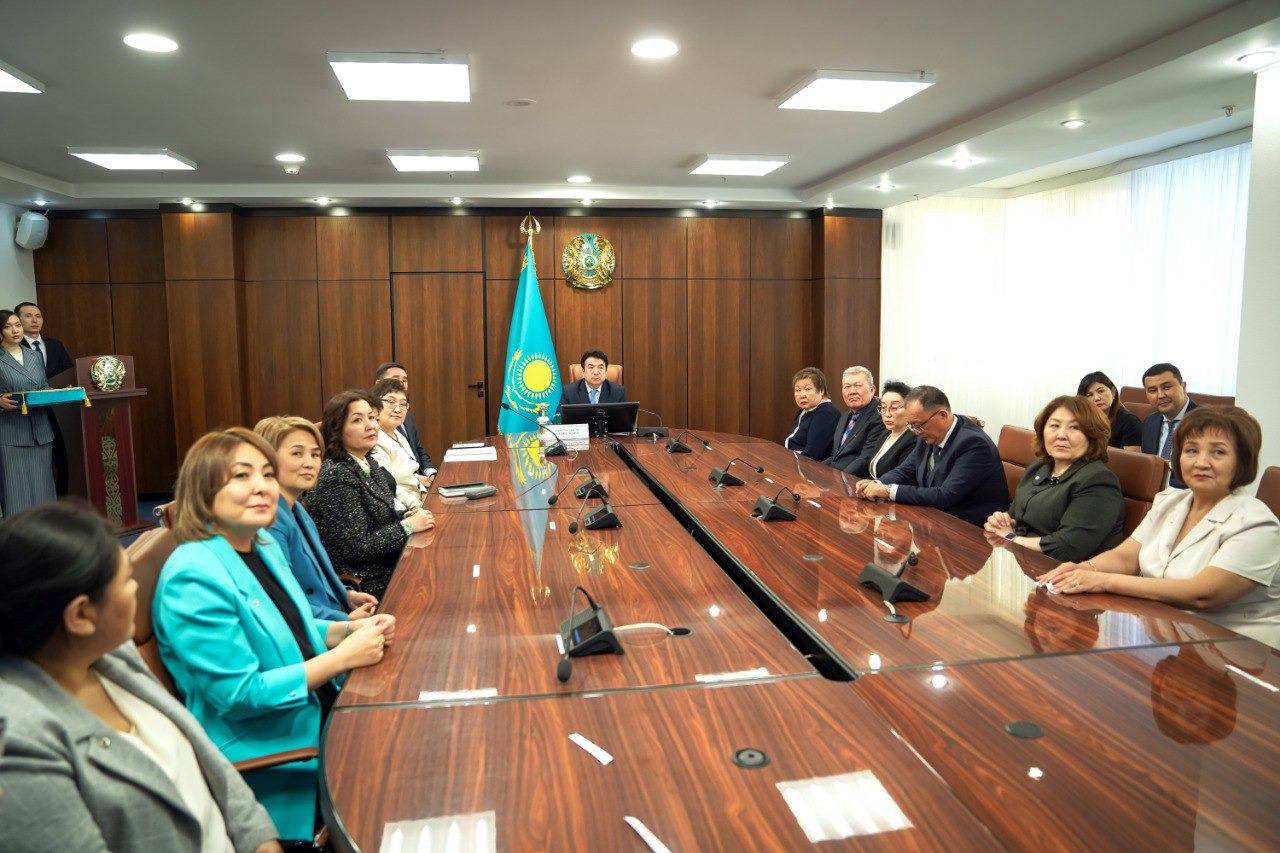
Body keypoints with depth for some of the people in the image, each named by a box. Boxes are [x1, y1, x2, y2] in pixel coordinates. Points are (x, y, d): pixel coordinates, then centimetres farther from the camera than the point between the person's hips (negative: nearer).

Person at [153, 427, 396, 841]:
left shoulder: (264, 545, 3)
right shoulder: (194, 577, -23)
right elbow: (238, 695, -23)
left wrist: (349, 629, -2)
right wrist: (343, 657, -22)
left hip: (319, 718, 8)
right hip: (267, 757, -8)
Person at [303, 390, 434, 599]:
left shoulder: (368, 464, 6)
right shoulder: (336, 478, -21)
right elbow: (355, 546, -22)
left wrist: (407, 517, 0)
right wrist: (409, 526, -15)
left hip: (388, 564, 8)